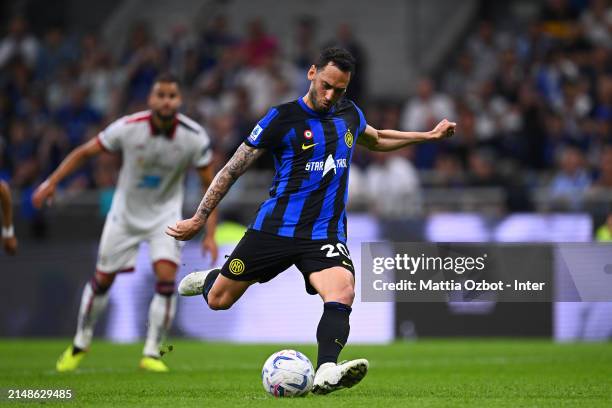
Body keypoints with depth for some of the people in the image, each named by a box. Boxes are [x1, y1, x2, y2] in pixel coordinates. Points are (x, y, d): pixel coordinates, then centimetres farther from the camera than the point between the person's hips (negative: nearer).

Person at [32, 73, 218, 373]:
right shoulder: (128, 128, -22)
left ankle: (151, 353, -6)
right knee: (102, 279, 7)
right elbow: (85, 152, -9)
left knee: (166, 277, -18)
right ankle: (81, 343, 30)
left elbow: (210, 185, -9)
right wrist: (52, 182, -16)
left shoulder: (194, 137, -19)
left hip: (165, 214, 0)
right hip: (126, 212, 0)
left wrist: (210, 234, -15)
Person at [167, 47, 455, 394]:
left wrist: (429, 135, 30)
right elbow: (233, 170, -3)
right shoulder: (283, 118, -8)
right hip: (274, 230, -2)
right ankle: (209, 278, 44)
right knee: (218, 301, 6)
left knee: (343, 292, -29)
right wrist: (199, 219, -2)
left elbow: (376, 140, 33)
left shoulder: (350, 114, 8)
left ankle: (326, 373, -45)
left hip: (326, 235, 2)